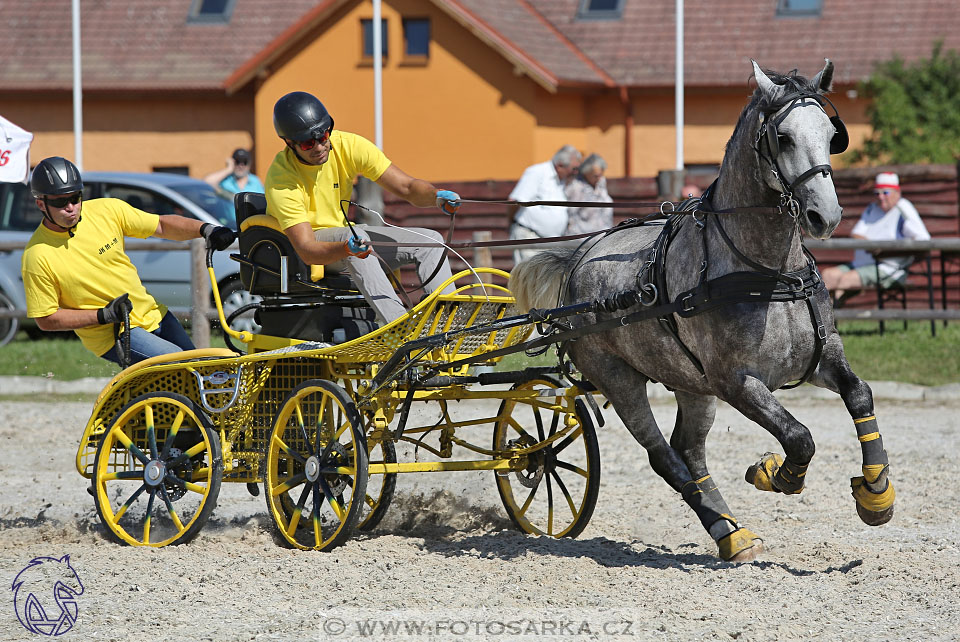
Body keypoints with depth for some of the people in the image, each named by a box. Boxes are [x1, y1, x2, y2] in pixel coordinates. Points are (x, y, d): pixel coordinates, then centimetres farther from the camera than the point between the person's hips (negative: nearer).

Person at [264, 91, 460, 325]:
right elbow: (307, 251, -35)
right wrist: (346, 249, -54)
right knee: (355, 236, -37)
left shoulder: (348, 146, -14)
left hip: (341, 232, 6)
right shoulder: (281, 178, -27)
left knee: (430, 240, -8)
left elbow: (407, 187, -14)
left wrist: (436, 195, -36)